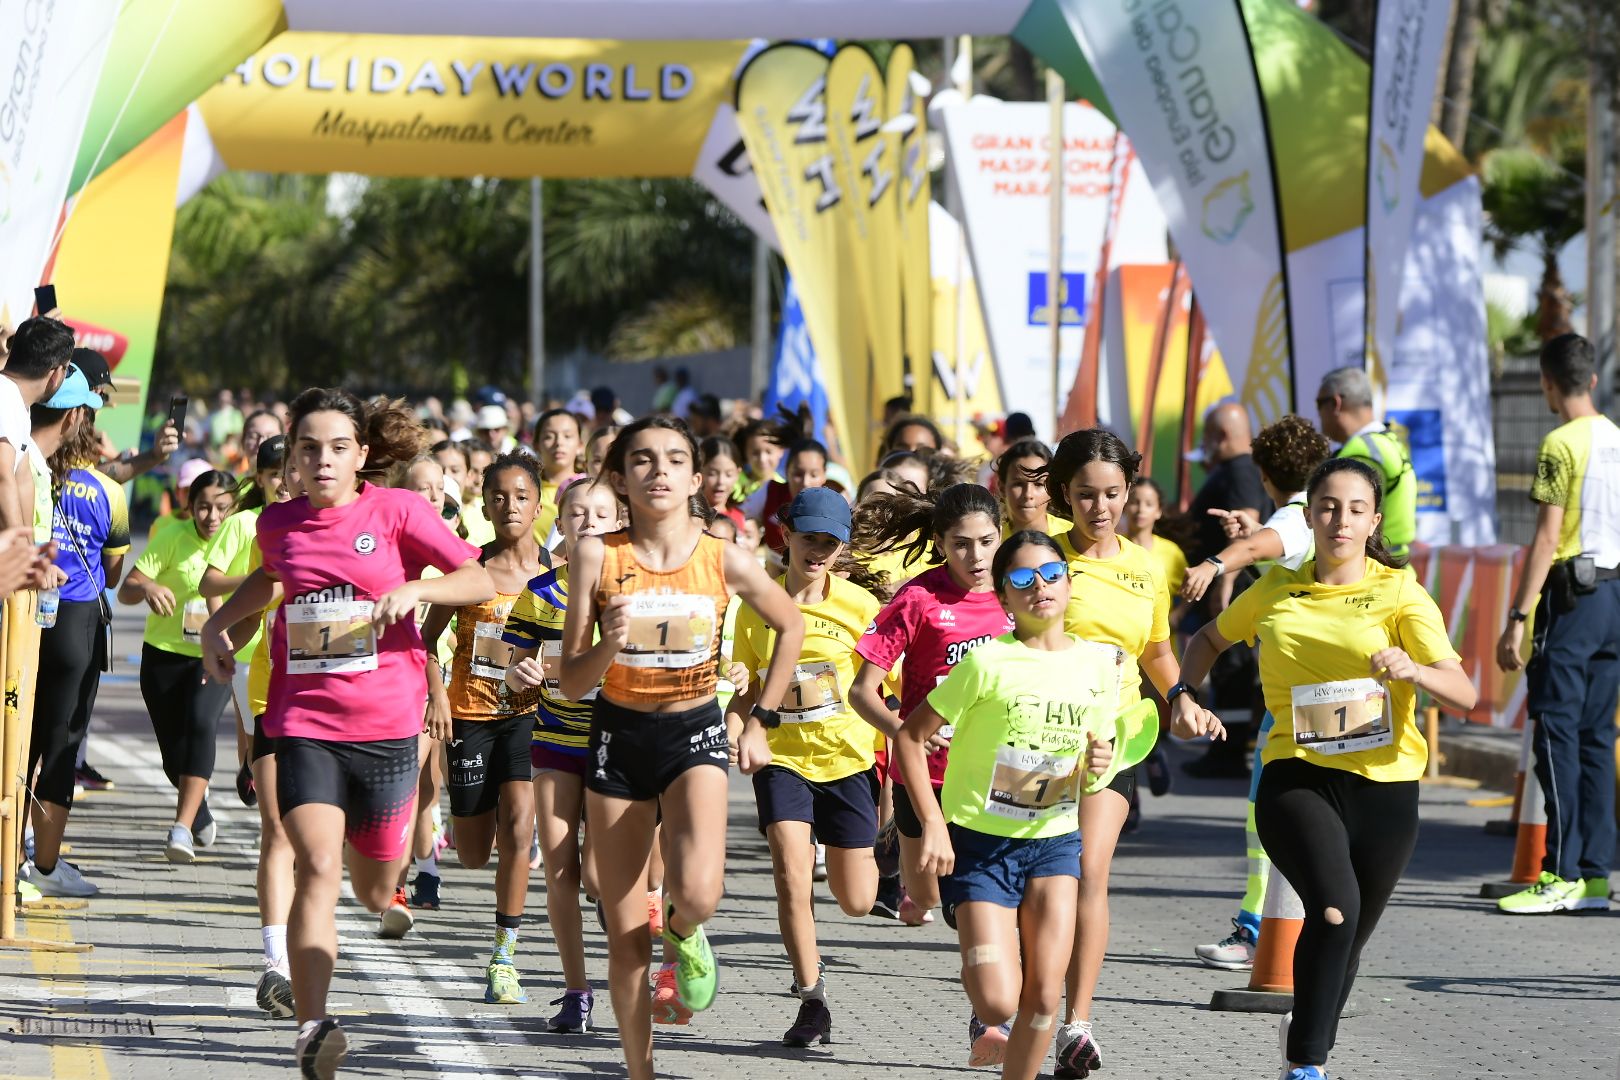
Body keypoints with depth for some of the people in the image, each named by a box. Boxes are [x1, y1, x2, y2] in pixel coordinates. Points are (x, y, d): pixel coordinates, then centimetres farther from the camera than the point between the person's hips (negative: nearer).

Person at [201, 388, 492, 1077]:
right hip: (303, 722, 0)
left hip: (386, 724, 0)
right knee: (317, 867, -21)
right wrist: (218, 623, 19)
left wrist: (414, 587, -20)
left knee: (375, 893, 13)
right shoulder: (278, 524, 6)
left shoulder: (396, 511, -3)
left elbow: (481, 581, -4)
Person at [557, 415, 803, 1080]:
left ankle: (684, 936, 11)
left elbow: (791, 627, 10)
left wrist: (760, 721, 8)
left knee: (697, 895, -26)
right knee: (625, 937, 3)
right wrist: (608, 645, -29)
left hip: (695, 733, -1)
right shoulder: (597, 556, -11)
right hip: (618, 737, 1)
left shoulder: (724, 560, -10)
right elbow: (570, 683, -9)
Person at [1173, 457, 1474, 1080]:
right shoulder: (1275, 592, 9)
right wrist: (1184, 692, 12)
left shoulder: (1400, 593, -1)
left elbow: (1463, 696, -11)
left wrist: (1413, 670, -31)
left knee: (1347, 937, 13)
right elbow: (1211, 639, 30)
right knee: (1335, 908, -27)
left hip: (1384, 787, 1)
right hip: (1297, 778, -1)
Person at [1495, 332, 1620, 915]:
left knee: (1557, 730, -7)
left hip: (1572, 597, -7)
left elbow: (1546, 538, -15)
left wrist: (1517, 617, -15)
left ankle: (1561, 876, -11)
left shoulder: (1561, 444, -11)